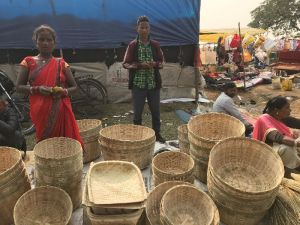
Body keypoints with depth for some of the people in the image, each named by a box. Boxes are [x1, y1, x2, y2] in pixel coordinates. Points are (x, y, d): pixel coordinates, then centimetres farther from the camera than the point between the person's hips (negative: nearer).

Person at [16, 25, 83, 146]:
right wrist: (37, 89, -14)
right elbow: (19, 87, 4)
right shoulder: (28, 62, 4)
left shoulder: (61, 63, 4)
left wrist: (63, 92, -14)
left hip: (60, 111, 1)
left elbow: (74, 86, 7)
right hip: (40, 111, 0)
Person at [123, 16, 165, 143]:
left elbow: (161, 62, 8)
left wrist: (154, 64, -14)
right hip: (138, 84, -2)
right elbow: (125, 64, -3)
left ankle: (157, 133, 29)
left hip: (154, 83, 2)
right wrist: (140, 65, -18)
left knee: (155, 111, 11)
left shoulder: (155, 45, 5)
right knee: (137, 112, 6)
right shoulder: (132, 45, -1)